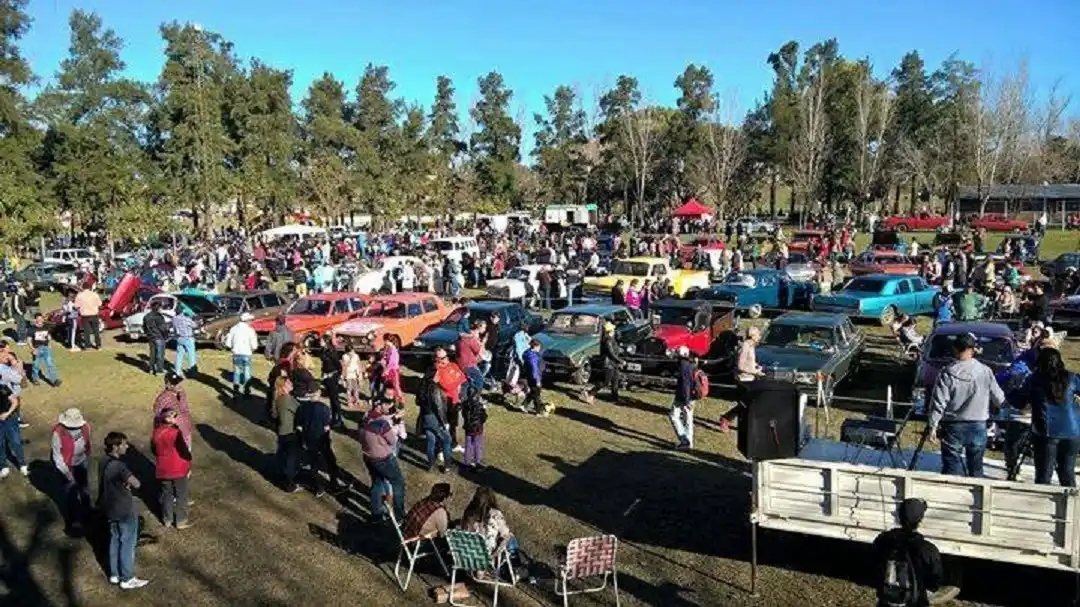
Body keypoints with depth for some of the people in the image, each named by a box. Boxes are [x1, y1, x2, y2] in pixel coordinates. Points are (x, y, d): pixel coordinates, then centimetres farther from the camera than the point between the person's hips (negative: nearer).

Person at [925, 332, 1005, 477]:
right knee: (976, 468, 15)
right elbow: (999, 399, 5)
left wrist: (932, 426, -5)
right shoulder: (985, 372, -5)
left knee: (952, 468, 1)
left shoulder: (947, 373, -11)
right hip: (978, 427, 2)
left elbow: (938, 404, -11)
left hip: (953, 428, -2)